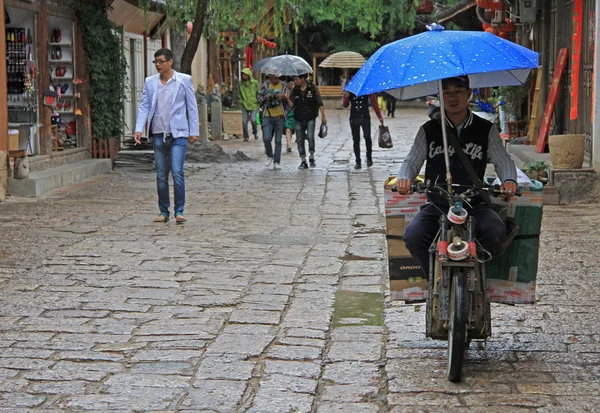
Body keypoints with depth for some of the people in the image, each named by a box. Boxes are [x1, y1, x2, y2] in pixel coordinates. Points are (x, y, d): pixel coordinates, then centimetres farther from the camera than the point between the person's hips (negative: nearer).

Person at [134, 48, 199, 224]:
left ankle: (179, 211, -4)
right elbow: (144, 106, 7)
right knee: (161, 176, 7)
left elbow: (192, 107, 4)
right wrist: (139, 129, -5)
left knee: (177, 172, -13)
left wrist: (194, 131, 1)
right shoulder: (150, 82, 7)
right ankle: (164, 212, 16)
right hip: (158, 134, 3)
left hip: (178, 133, -3)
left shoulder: (184, 80, 1)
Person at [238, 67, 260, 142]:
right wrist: (240, 100, 4)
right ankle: (245, 137, 9)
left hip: (254, 105, -2)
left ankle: (255, 132, 16)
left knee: (253, 119, -12)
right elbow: (239, 93, 14)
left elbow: (259, 93, 4)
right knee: (244, 121, -2)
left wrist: (258, 102, 1)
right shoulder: (241, 83, 3)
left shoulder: (255, 83, -4)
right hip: (245, 105, 2)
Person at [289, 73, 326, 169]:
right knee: (300, 140, 2)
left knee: (310, 137, -18)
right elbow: (292, 105, 4)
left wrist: (323, 116, -4)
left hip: (310, 118, -3)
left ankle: (311, 158, 1)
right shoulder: (295, 90, 5)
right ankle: (303, 161, 12)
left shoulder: (313, 88, -3)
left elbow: (320, 103, 0)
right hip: (299, 119, 3)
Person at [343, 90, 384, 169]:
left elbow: (374, 102, 1)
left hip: (365, 117, -2)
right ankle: (358, 162, 9)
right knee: (356, 140, 3)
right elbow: (345, 105, 5)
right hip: (354, 118, 2)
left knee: (367, 137, -13)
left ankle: (369, 158, 6)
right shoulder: (349, 90, 4)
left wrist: (379, 116, -4)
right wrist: (346, 97, -17)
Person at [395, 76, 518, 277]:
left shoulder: (486, 130, 8)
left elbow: (503, 160, 6)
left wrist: (509, 180, -18)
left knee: (495, 232, -31)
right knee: (413, 236, -28)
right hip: (437, 205, 1)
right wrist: (404, 177, -18)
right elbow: (412, 160, 7)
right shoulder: (429, 130, 9)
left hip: (474, 205, 0)